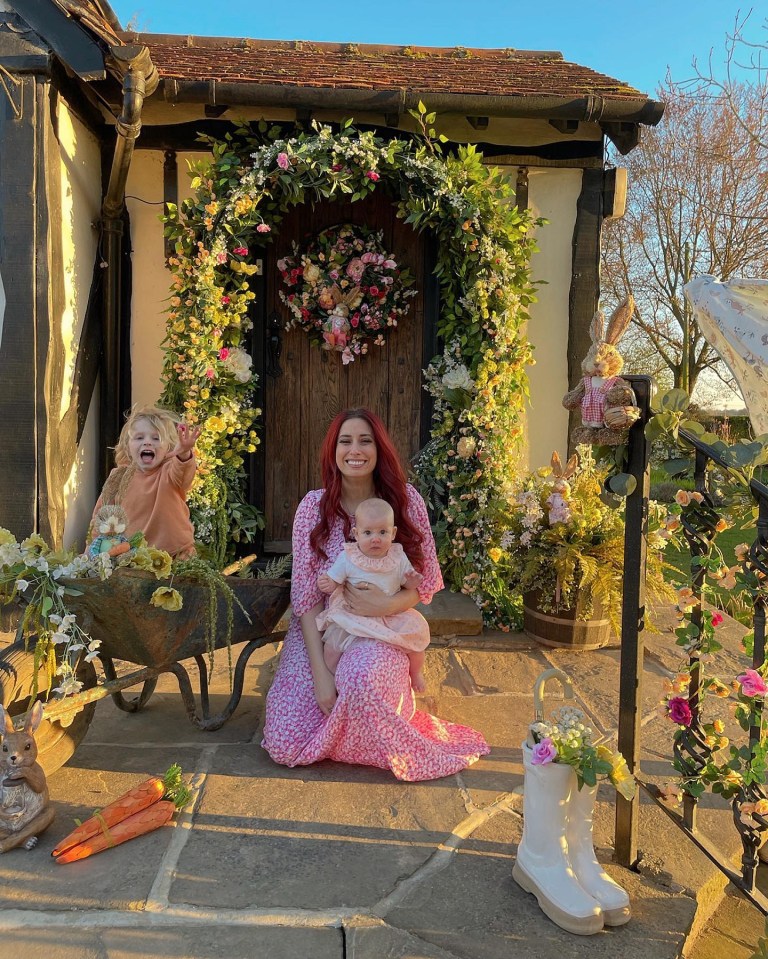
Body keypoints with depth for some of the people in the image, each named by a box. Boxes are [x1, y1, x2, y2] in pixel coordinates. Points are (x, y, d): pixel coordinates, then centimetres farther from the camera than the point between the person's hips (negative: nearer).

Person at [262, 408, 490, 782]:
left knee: (359, 678, -38)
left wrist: (389, 604, -24)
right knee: (285, 746, -13)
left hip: (381, 633, -1)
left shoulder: (405, 500, -8)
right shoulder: (314, 505, -9)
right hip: (319, 630, 2)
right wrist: (320, 672, -18)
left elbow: (426, 582, -2)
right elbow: (305, 596, -10)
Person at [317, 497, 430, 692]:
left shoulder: (398, 557, -4)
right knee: (332, 641, -19)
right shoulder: (347, 558, -10)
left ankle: (416, 672, 19)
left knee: (416, 630, -12)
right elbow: (334, 581, -2)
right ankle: (333, 678, 12)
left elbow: (407, 582, 6)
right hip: (352, 616, -1)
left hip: (392, 614, 2)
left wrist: (413, 581, -16)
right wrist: (327, 584, -25)